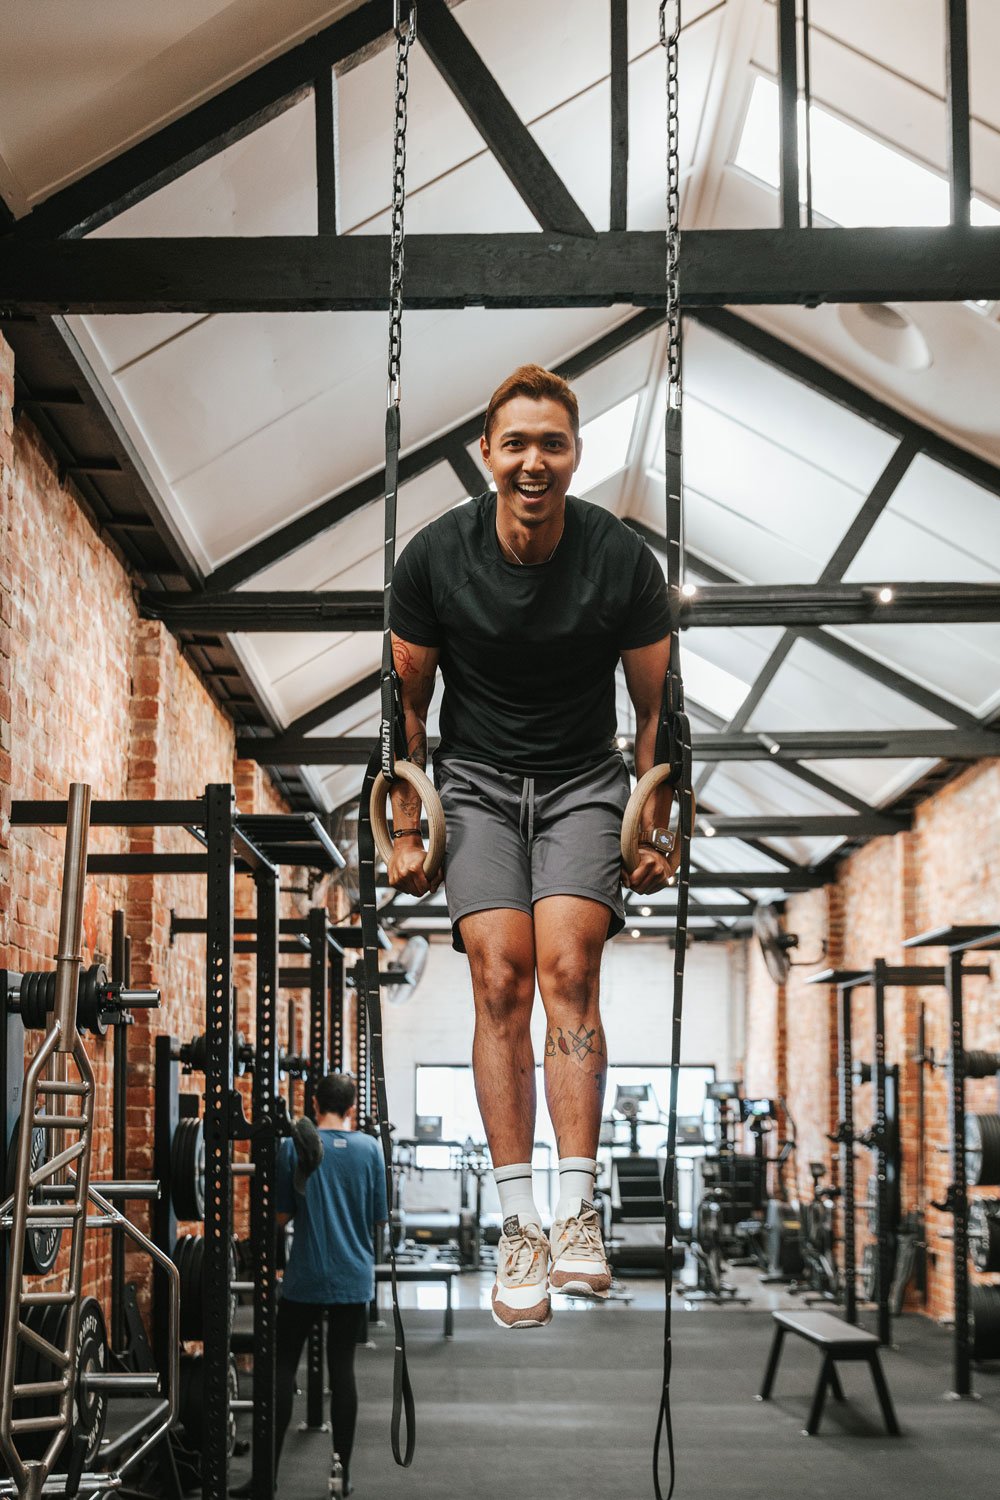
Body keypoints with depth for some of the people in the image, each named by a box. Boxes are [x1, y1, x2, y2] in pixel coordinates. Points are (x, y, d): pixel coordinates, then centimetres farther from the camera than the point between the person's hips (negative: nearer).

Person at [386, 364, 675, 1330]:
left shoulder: (623, 559, -11)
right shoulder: (435, 556, -11)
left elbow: (656, 705, 2)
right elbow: (407, 700, 2)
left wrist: (655, 832, 5)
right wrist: (406, 830, 2)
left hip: (583, 782, 0)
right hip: (474, 780, 0)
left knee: (569, 967, -20)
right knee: (501, 976, -17)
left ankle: (576, 1214, -19)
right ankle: (519, 1227, -14)